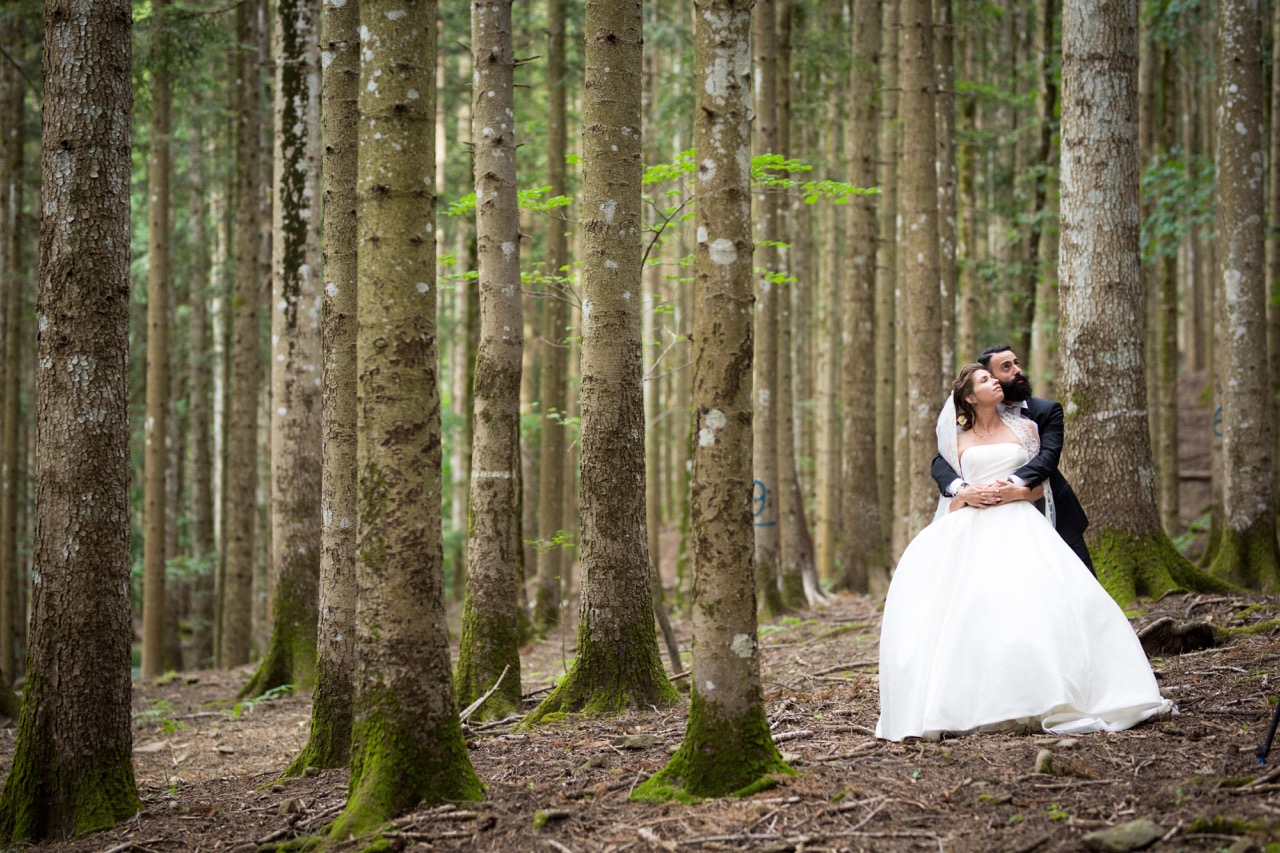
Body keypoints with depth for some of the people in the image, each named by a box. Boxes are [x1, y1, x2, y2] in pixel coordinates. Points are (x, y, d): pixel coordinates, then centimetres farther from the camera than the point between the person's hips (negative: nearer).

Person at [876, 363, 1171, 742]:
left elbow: (1038, 489, 11)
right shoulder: (959, 441, 18)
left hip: (1016, 523, -1)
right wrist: (964, 497, -6)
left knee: (1036, 594, -24)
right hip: (969, 530, 1)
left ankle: (1056, 701, -24)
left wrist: (1013, 493, -10)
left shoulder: (1023, 429, 15)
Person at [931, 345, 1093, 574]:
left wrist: (1015, 484, -38)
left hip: (1052, 516, 0)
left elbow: (1049, 455, -19)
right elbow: (940, 462, -10)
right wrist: (962, 489, -32)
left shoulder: (1047, 411, -3)